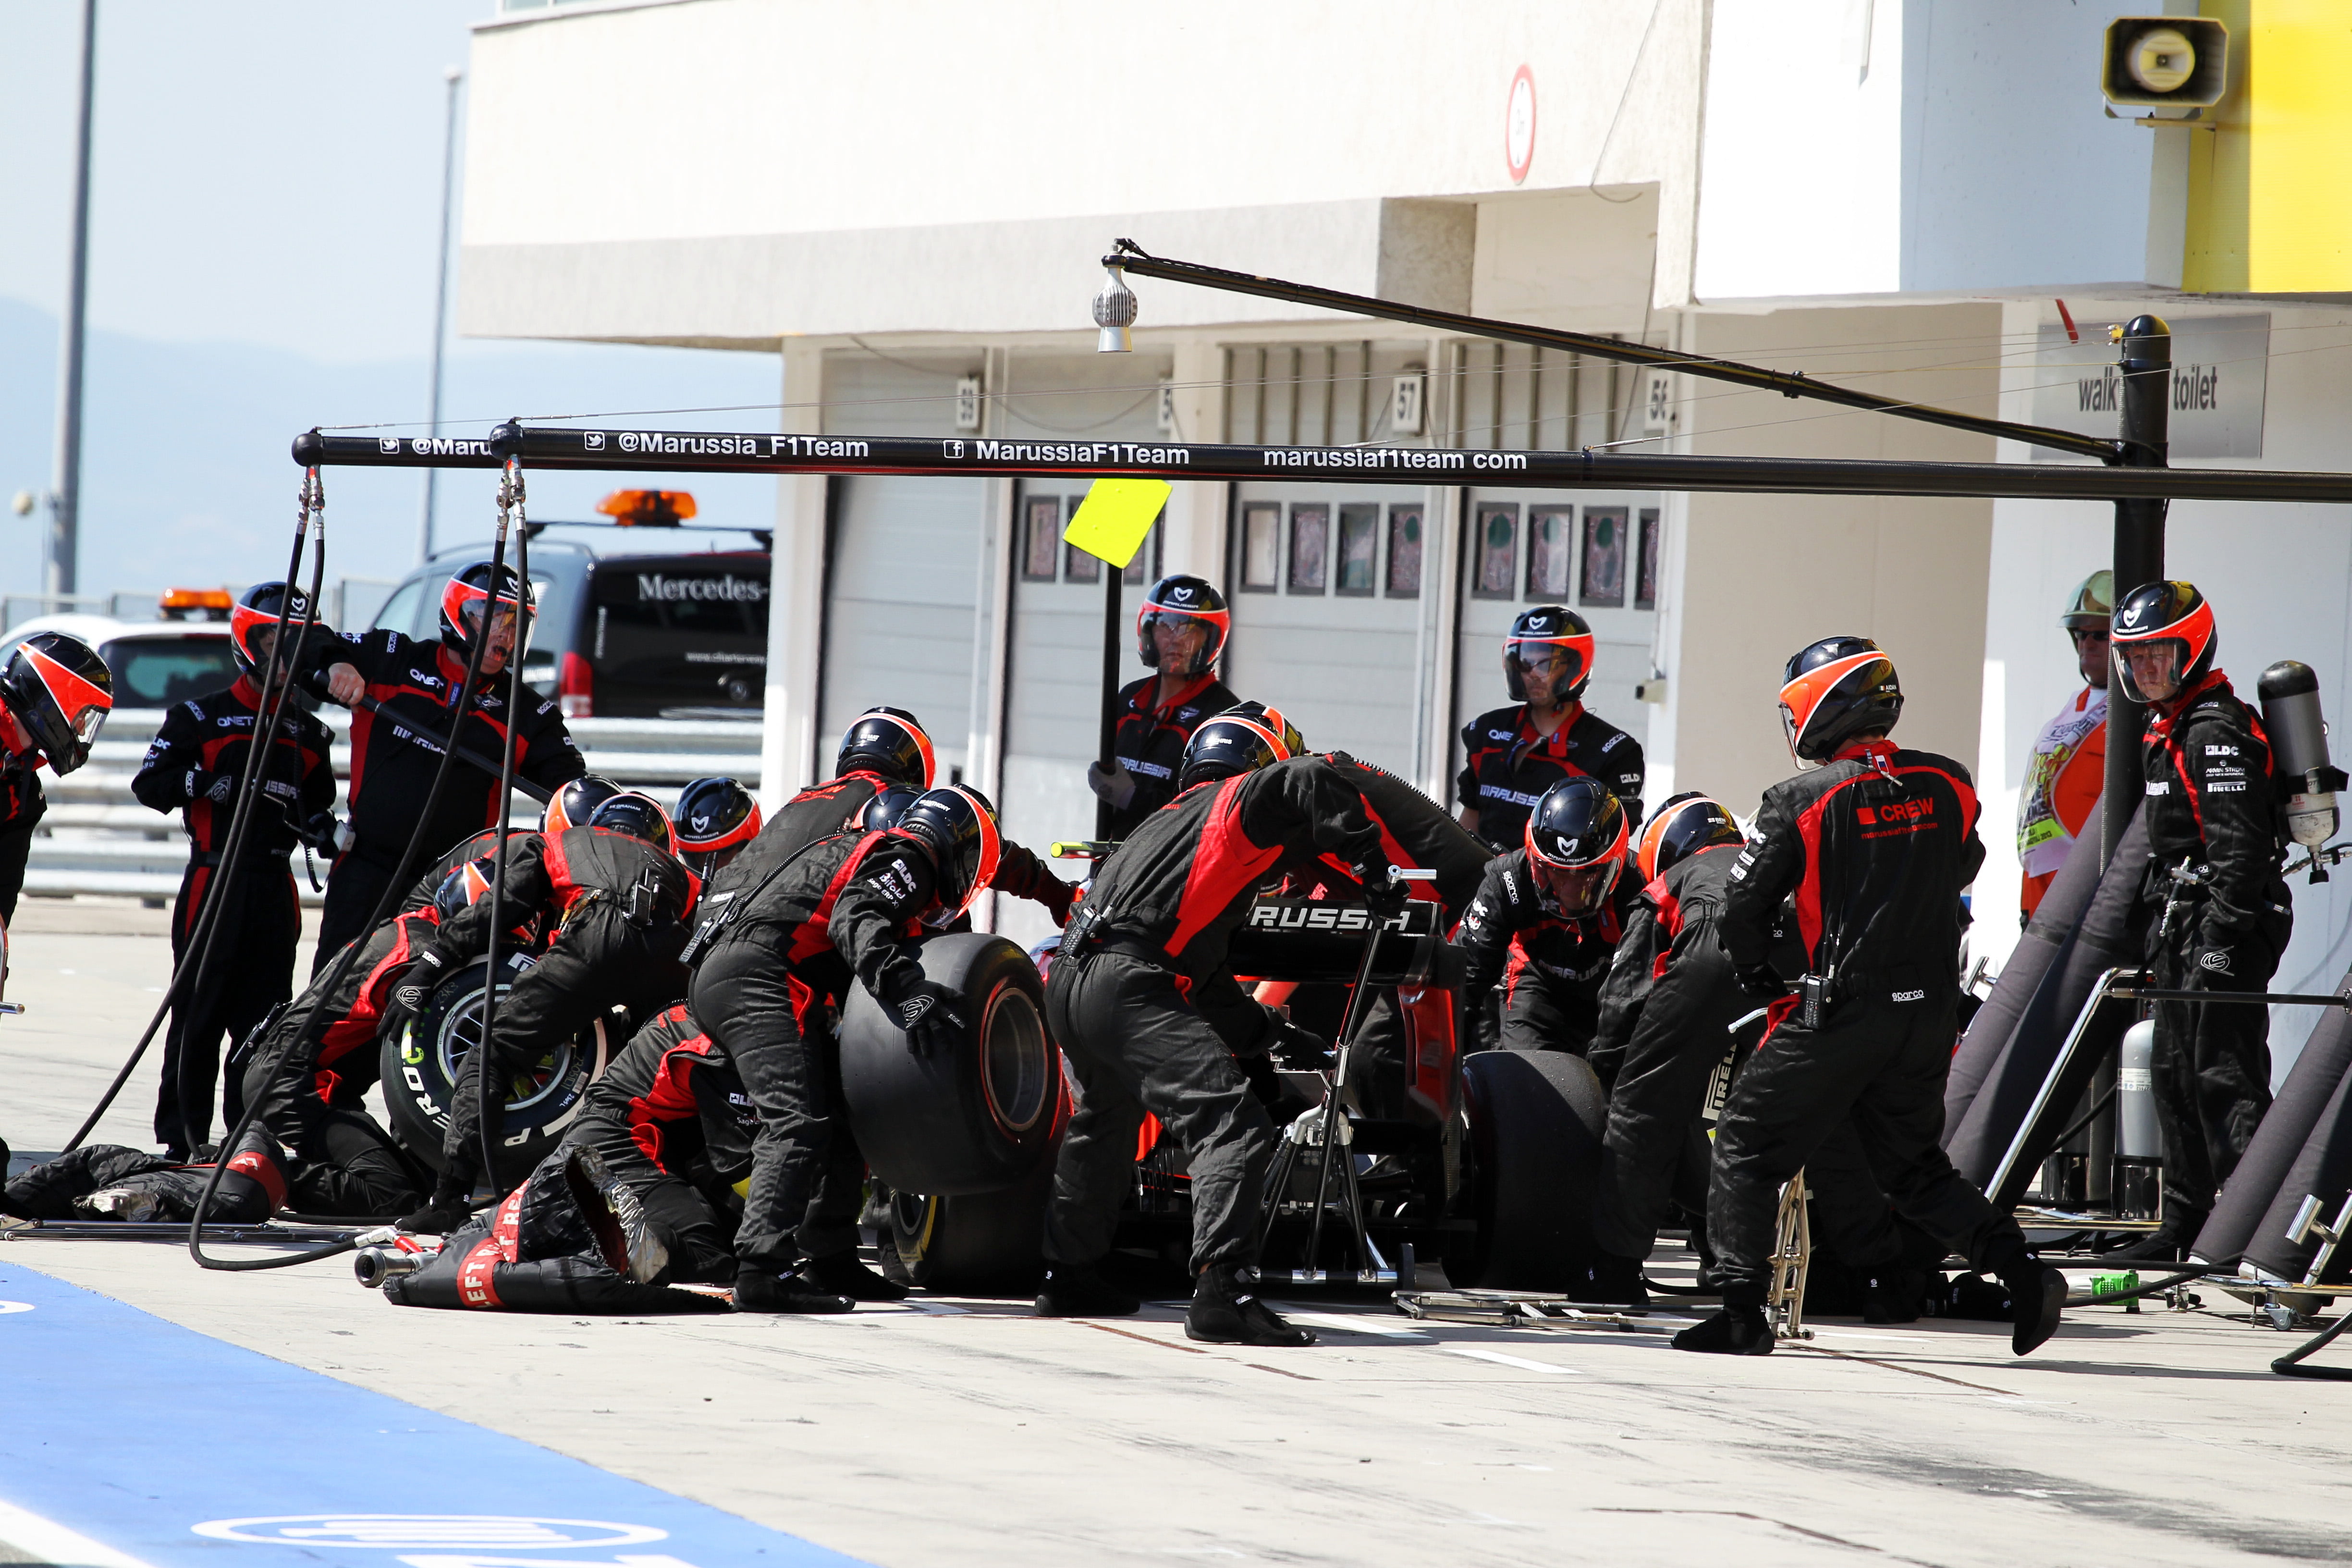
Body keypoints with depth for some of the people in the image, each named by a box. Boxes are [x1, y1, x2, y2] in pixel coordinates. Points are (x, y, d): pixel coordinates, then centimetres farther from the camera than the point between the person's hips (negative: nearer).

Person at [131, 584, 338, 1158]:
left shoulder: (307, 733, 17)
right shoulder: (201, 718, 2)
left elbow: (318, 806, 25)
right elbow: (150, 784, -3)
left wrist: (327, 830, 3)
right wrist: (205, 781, -19)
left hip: (275, 883, 4)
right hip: (215, 878, -4)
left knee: (265, 1017, 3)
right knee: (199, 1012, -3)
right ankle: (183, 1137, 1)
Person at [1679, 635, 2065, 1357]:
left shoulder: (1802, 801, -9)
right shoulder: (1948, 785, 4)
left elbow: (1742, 909, -6)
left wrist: (1764, 985, 10)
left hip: (1843, 1011, -5)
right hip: (1933, 1012, 5)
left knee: (1748, 1149, 6)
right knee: (1913, 1164, 19)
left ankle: (1743, 1312, -2)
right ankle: (2022, 1271, 2)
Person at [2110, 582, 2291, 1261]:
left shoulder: (2217, 733, -15)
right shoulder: (2167, 732, 18)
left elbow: (2238, 845, -22)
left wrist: (2221, 938, -25)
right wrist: (2163, 938, 24)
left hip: (2227, 924, -11)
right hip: (2183, 925, 11)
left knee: (2224, 1075, -13)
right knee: (2176, 1073, 15)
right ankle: (2187, 1222, 23)